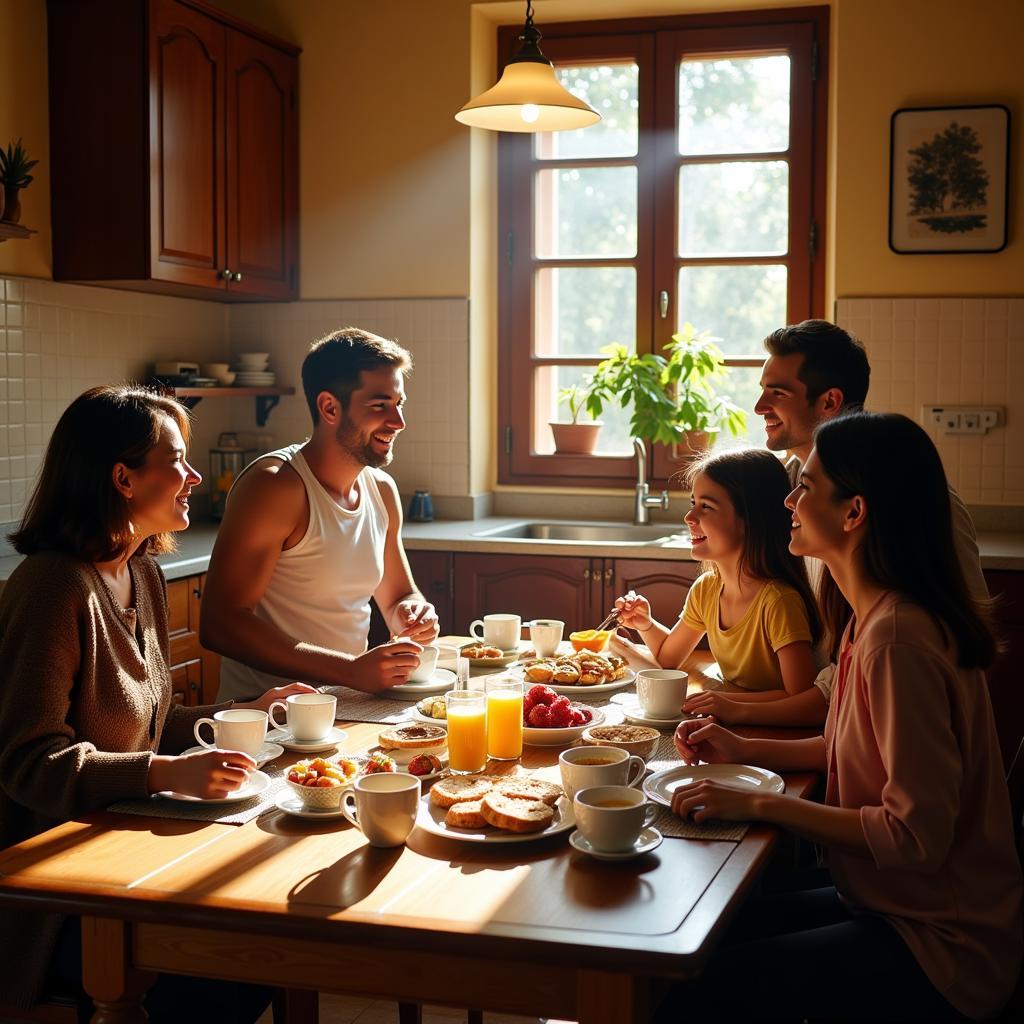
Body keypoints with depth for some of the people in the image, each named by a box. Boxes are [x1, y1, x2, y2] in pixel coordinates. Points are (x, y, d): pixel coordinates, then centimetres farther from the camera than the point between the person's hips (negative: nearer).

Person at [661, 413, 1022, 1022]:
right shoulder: (874, 618, 4)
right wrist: (746, 751, 7)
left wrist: (760, 805, -20)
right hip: (893, 904, 9)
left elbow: (918, 834, -26)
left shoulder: (896, 640, -27)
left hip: (937, 947, -9)